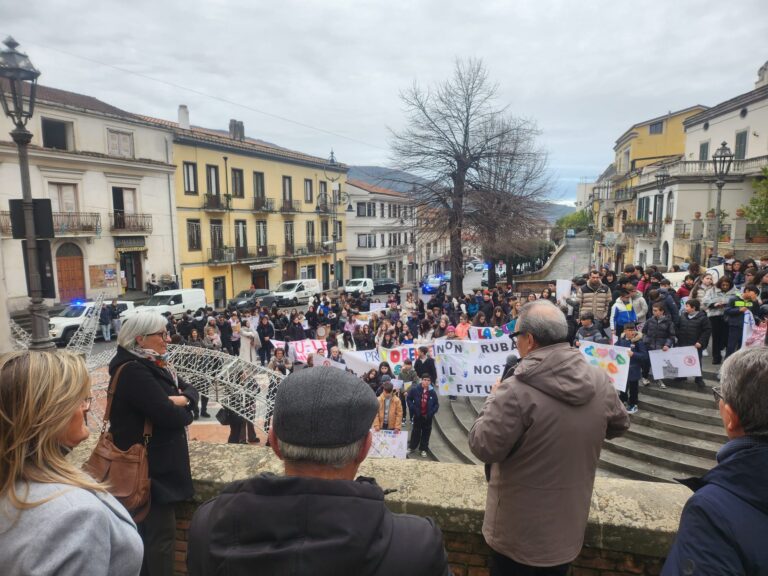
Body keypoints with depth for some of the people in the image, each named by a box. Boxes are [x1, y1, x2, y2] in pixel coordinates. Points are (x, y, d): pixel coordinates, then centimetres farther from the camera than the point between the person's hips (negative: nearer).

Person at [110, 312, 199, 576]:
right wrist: (184, 411, -6)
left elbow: (191, 391, 8)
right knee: (161, 531, 2)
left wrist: (182, 399, -14)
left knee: (152, 529, 21)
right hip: (149, 465, -9)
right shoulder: (133, 371, -22)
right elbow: (168, 416, -27)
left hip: (162, 460, 9)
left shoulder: (154, 364, 8)